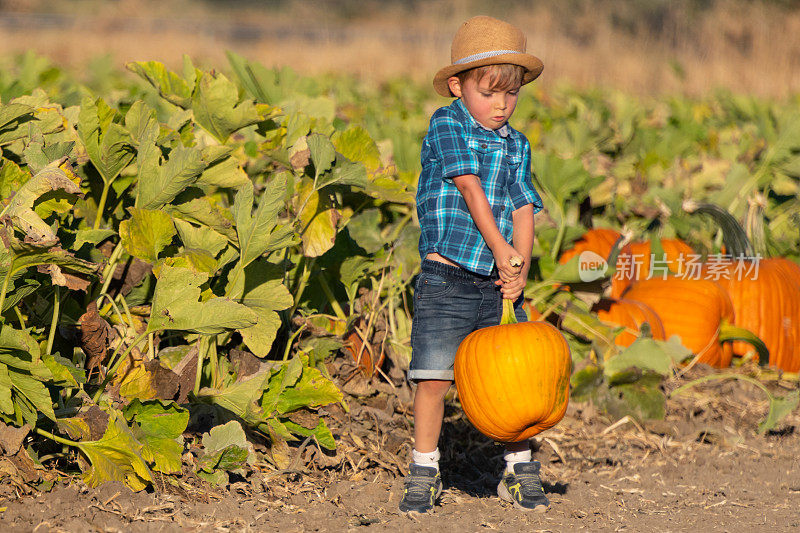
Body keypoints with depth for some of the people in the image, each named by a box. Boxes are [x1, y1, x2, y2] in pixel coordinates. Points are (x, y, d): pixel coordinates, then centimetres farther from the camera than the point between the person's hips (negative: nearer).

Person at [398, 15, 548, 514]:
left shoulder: (517, 145, 12)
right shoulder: (447, 124, -3)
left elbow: (522, 209, 5)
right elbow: (470, 188, -12)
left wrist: (520, 267, -11)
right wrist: (500, 248, -19)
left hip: (499, 285, 4)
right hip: (446, 280, -4)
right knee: (433, 377, -4)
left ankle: (520, 471, 16)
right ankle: (425, 472, 10)